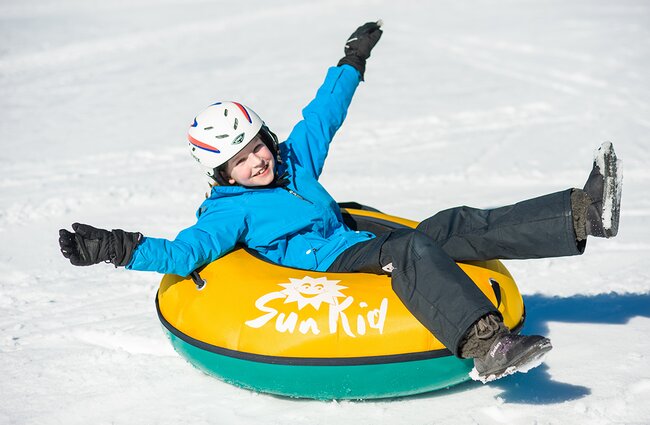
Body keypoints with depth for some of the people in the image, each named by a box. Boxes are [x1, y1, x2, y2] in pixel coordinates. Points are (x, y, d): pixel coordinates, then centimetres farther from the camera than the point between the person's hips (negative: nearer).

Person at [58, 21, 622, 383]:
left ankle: (582, 214, -16)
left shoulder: (294, 159, 18)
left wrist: (352, 62, 36)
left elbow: (322, 116, 28)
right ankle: (484, 343, -56)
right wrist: (120, 249, -25)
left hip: (363, 246, 8)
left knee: (455, 226, -9)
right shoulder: (230, 210, -1)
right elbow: (184, 253, -13)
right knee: (412, 251, -35)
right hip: (329, 269, -8)